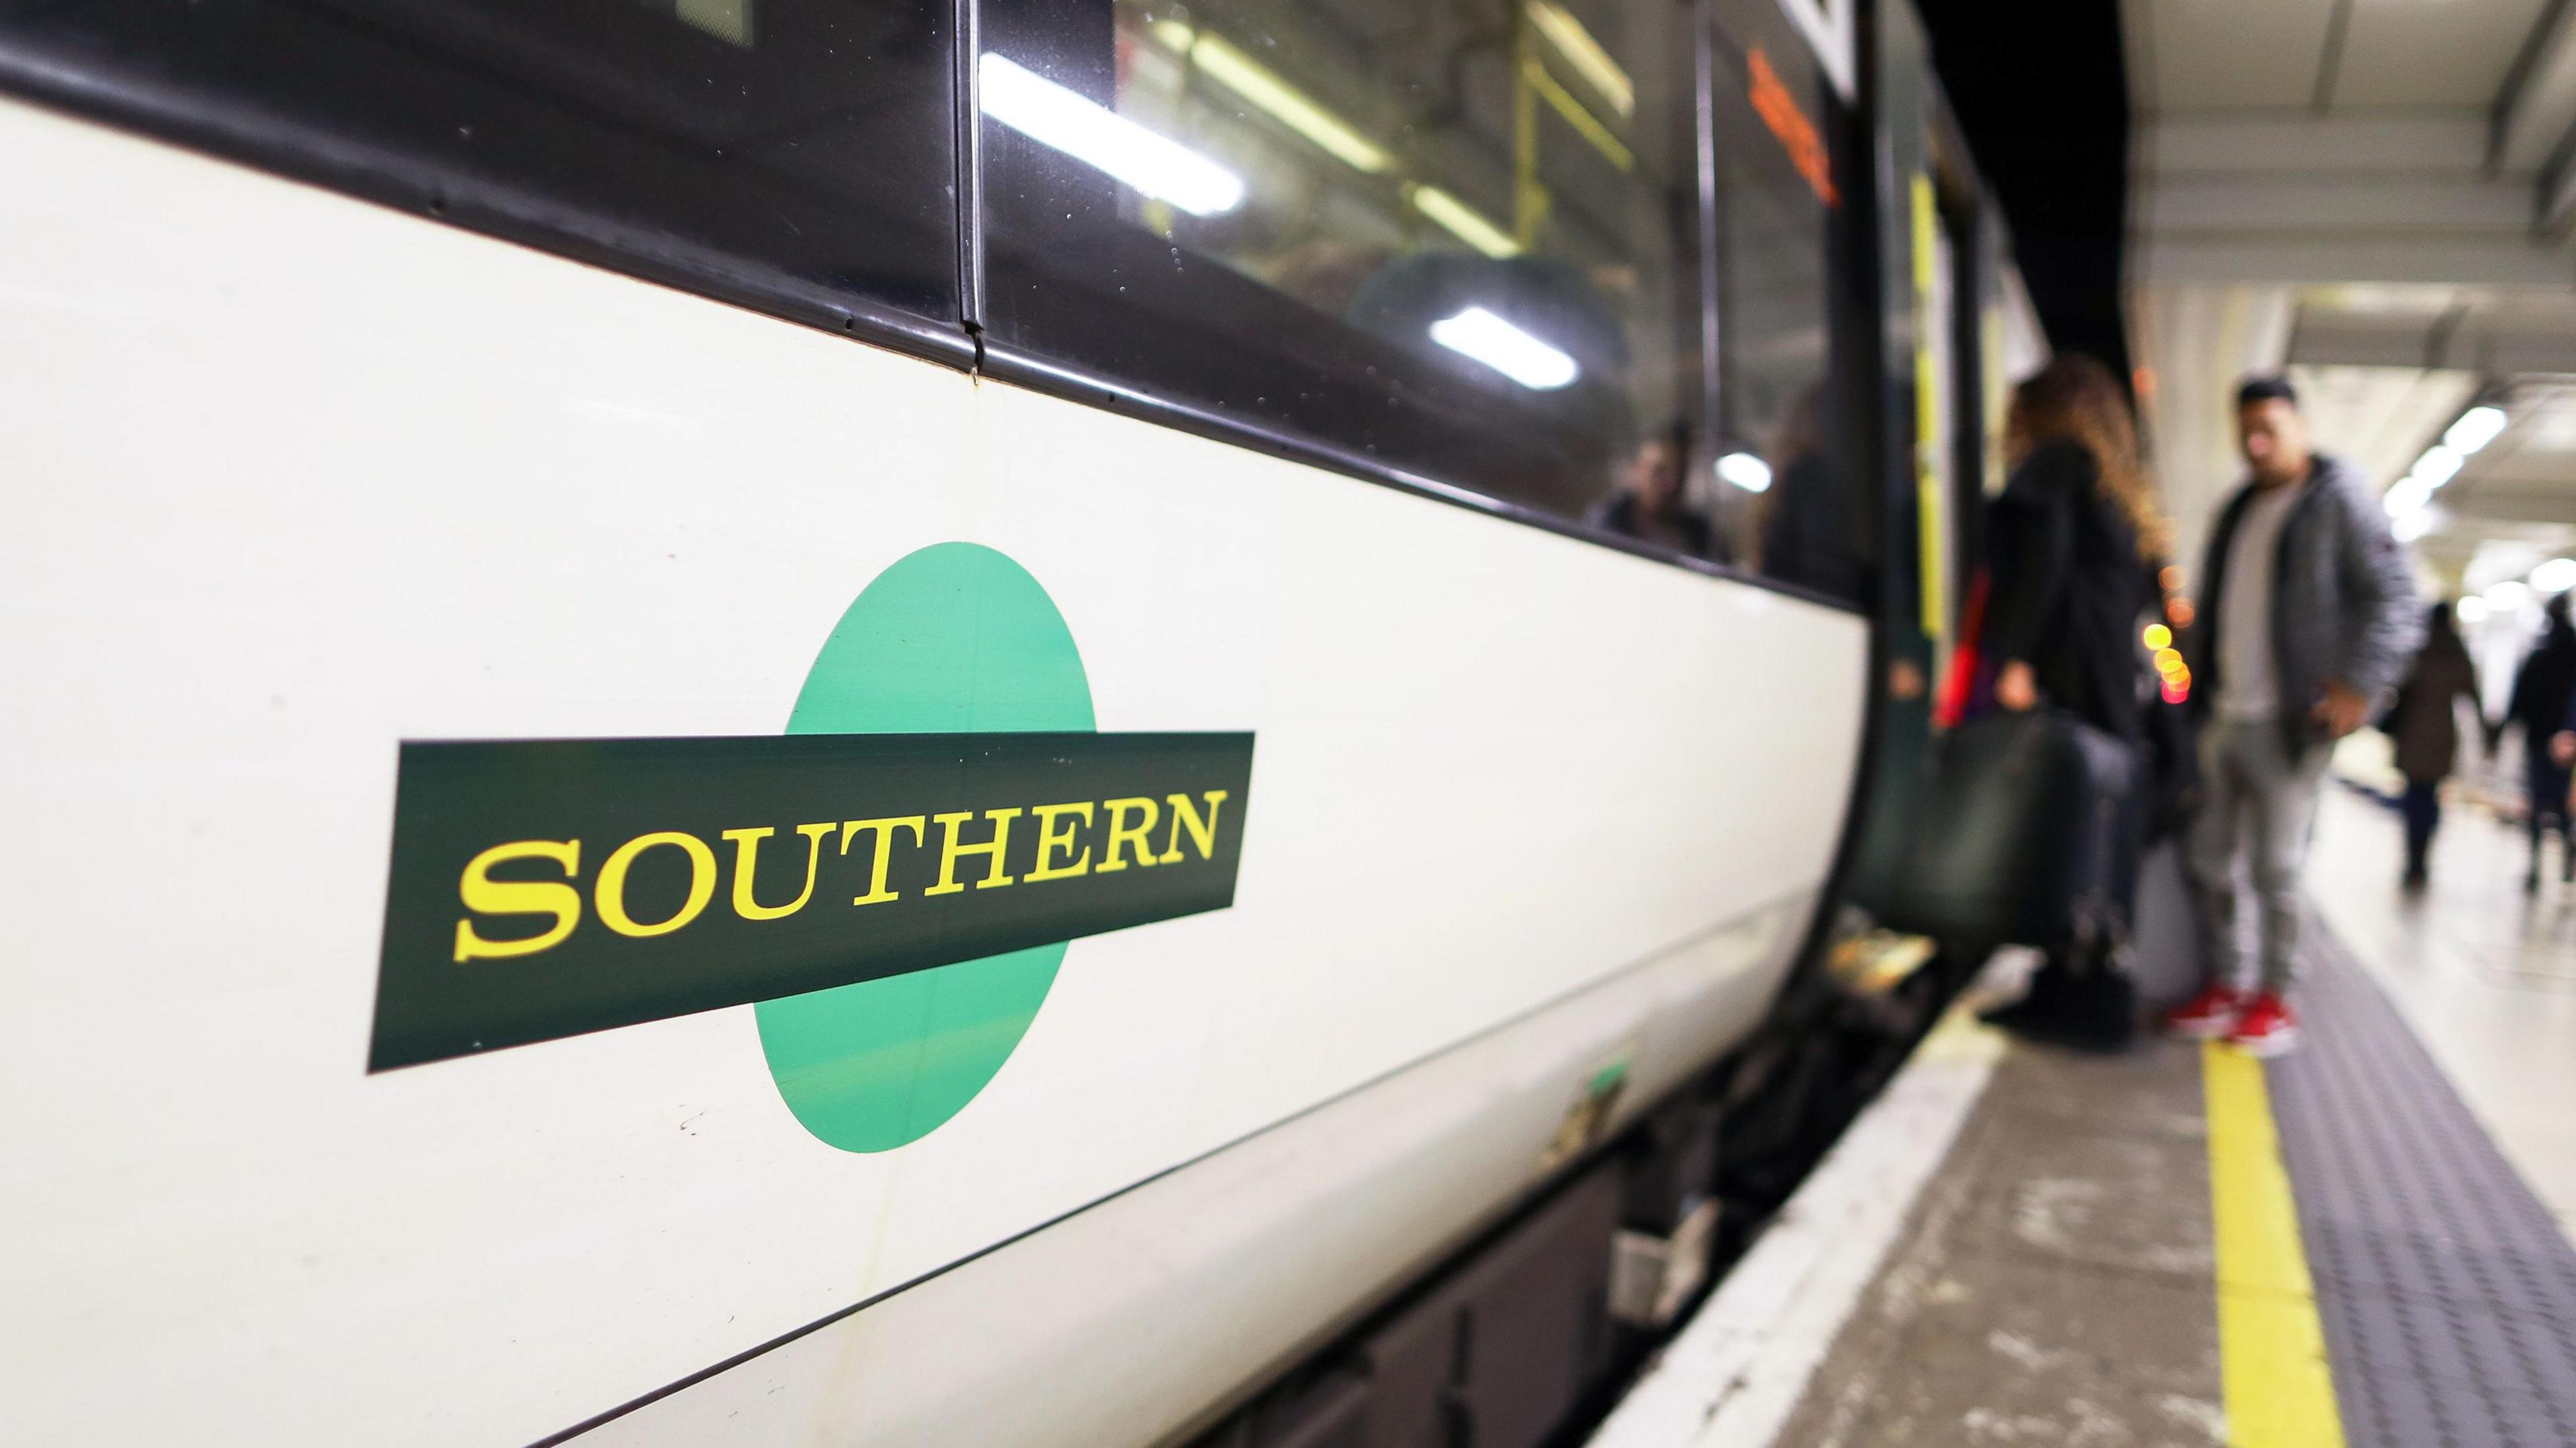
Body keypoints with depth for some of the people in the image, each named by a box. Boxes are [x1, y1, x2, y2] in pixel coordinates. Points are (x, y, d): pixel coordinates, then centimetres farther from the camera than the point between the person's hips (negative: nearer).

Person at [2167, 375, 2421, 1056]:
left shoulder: (2338, 501, -5)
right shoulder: (2239, 510, 16)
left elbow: (2394, 598, -11)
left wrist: (2360, 684, -20)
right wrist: (2192, 676, 14)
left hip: (2286, 722, -7)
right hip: (2221, 715, 7)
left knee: (2276, 868, -1)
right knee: (2210, 860, 10)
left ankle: (2277, 996, 12)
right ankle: (2225, 982, 21)